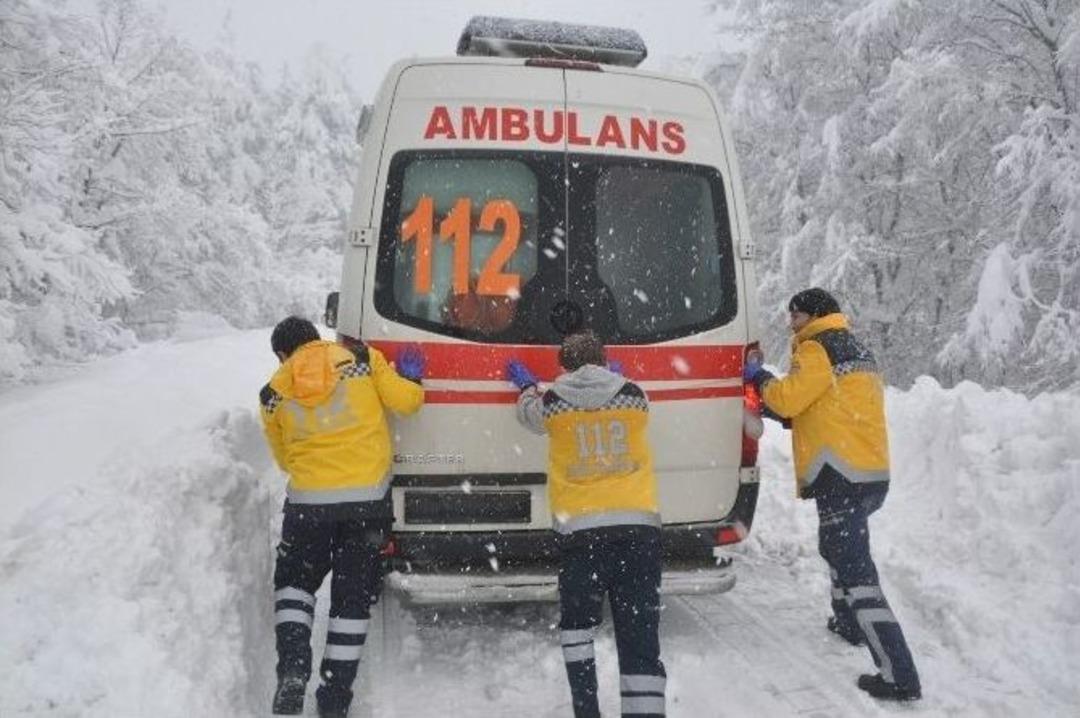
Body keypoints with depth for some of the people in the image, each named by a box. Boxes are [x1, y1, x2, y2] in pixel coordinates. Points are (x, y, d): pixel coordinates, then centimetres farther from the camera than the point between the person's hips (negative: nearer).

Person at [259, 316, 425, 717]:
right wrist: (411, 377, 16)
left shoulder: (274, 393, 7)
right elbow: (406, 401, -4)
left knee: (294, 583, 24)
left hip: (309, 501, 1)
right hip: (368, 498, 0)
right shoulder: (363, 359, 1)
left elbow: (284, 458, 15)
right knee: (353, 599, 12)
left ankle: (292, 668, 6)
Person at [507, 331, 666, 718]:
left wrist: (527, 385, 47)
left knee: (577, 623, 21)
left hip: (581, 530, -1)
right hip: (639, 526, 1)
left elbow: (529, 413, 25)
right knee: (640, 639, 1)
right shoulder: (634, 396, 6)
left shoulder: (553, 401, 3)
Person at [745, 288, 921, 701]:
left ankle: (899, 677, -12)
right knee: (837, 547, 30)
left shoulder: (819, 348, -8)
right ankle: (849, 623, 47)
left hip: (842, 476, -10)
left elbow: (788, 397, -12)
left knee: (854, 570, -11)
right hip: (871, 473, 11)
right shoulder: (857, 350, 22)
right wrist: (779, 412, 14)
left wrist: (759, 377, 6)